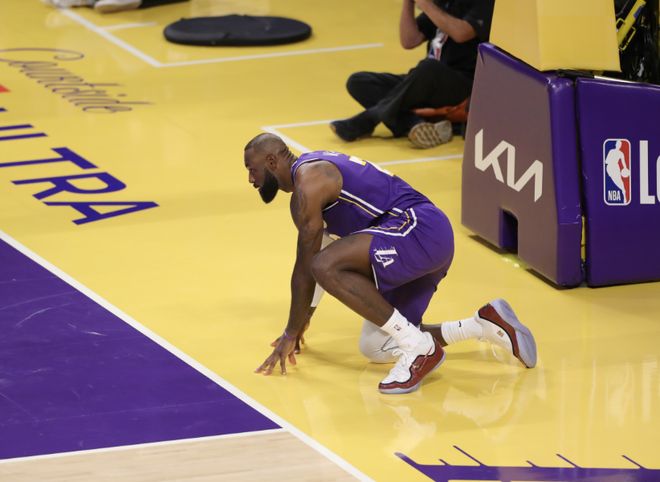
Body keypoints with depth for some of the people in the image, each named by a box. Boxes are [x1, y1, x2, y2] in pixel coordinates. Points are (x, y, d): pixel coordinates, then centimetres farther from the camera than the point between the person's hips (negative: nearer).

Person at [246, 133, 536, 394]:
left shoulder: (307, 183, -9)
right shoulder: (314, 168, 22)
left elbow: (305, 267, -7)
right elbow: (325, 252, 35)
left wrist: (291, 334, 0)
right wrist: (305, 315, 43)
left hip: (420, 230, -11)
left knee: (326, 267, -29)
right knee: (374, 349, 11)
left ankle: (419, 348, -24)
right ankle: (485, 325, 14)